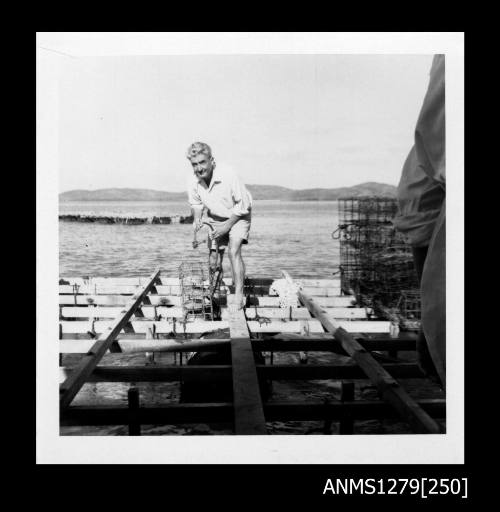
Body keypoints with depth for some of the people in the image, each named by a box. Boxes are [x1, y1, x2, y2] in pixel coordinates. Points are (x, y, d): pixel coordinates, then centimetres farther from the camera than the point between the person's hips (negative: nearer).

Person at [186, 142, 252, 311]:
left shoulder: (228, 176, -32)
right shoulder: (193, 182, -17)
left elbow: (243, 204, -23)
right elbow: (196, 204, 5)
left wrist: (227, 226, -22)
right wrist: (197, 219, -13)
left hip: (237, 216, -5)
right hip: (215, 218, 5)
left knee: (234, 251, -21)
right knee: (214, 255, 4)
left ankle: (239, 296, -17)